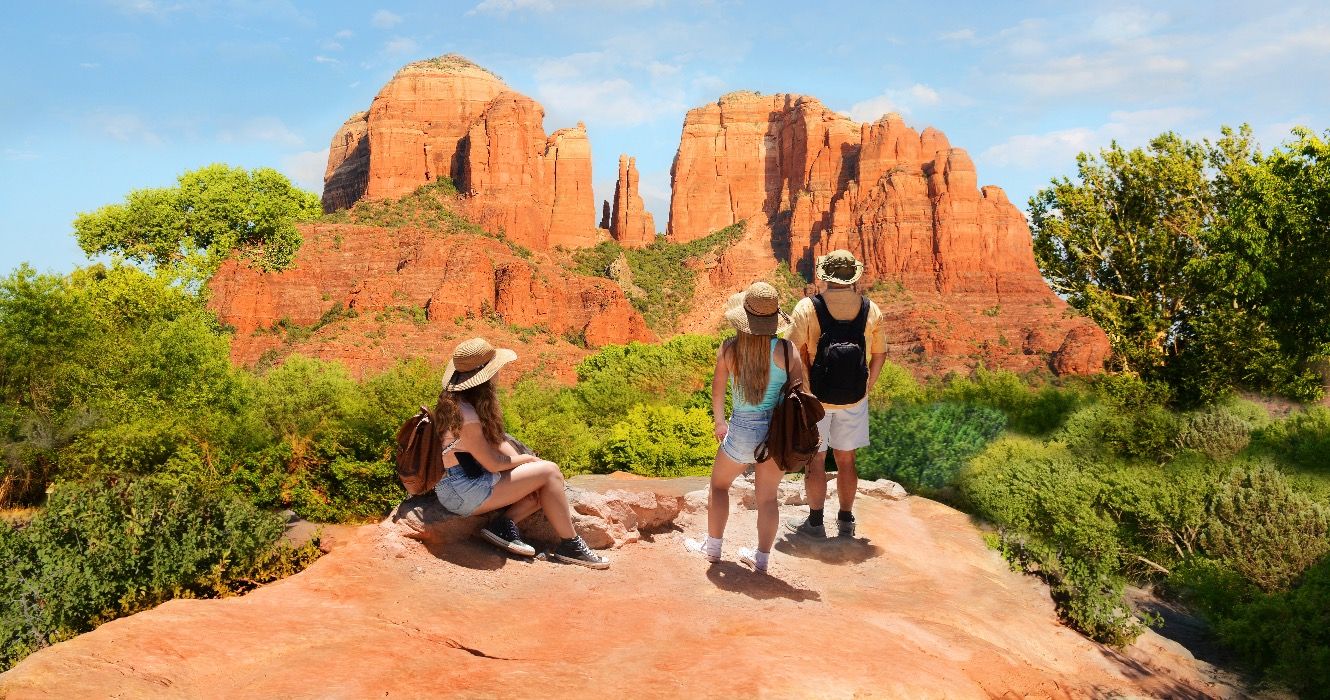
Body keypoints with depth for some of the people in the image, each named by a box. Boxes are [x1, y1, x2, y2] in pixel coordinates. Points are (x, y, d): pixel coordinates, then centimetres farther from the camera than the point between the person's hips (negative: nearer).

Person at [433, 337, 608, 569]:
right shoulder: (464, 414, -24)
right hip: (464, 493, -10)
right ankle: (570, 546, -7)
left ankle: (504, 524, -6)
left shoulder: (456, 401, 7)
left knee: (542, 486, 4)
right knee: (549, 472, -12)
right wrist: (527, 459, -3)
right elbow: (493, 463, -20)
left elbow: (498, 441, 10)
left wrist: (524, 461, -2)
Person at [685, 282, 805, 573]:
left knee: (719, 484, 24)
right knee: (768, 497, 17)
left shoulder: (729, 349, -11)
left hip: (743, 430, -1)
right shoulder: (786, 349, -12)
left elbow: (717, 390, 1)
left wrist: (719, 421, 18)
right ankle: (762, 557, 27)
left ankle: (713, 547, 33)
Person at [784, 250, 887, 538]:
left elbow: (794, 353, -13)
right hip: (854, 399, 3)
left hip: (815, 397, -3)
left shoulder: (808, 307, -12)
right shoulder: (871, 310, -2)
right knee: (846, 460, 16)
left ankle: (815, 522, 18)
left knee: (815, 460, 9)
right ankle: (845, 520, 26)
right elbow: (879, 355, 6)